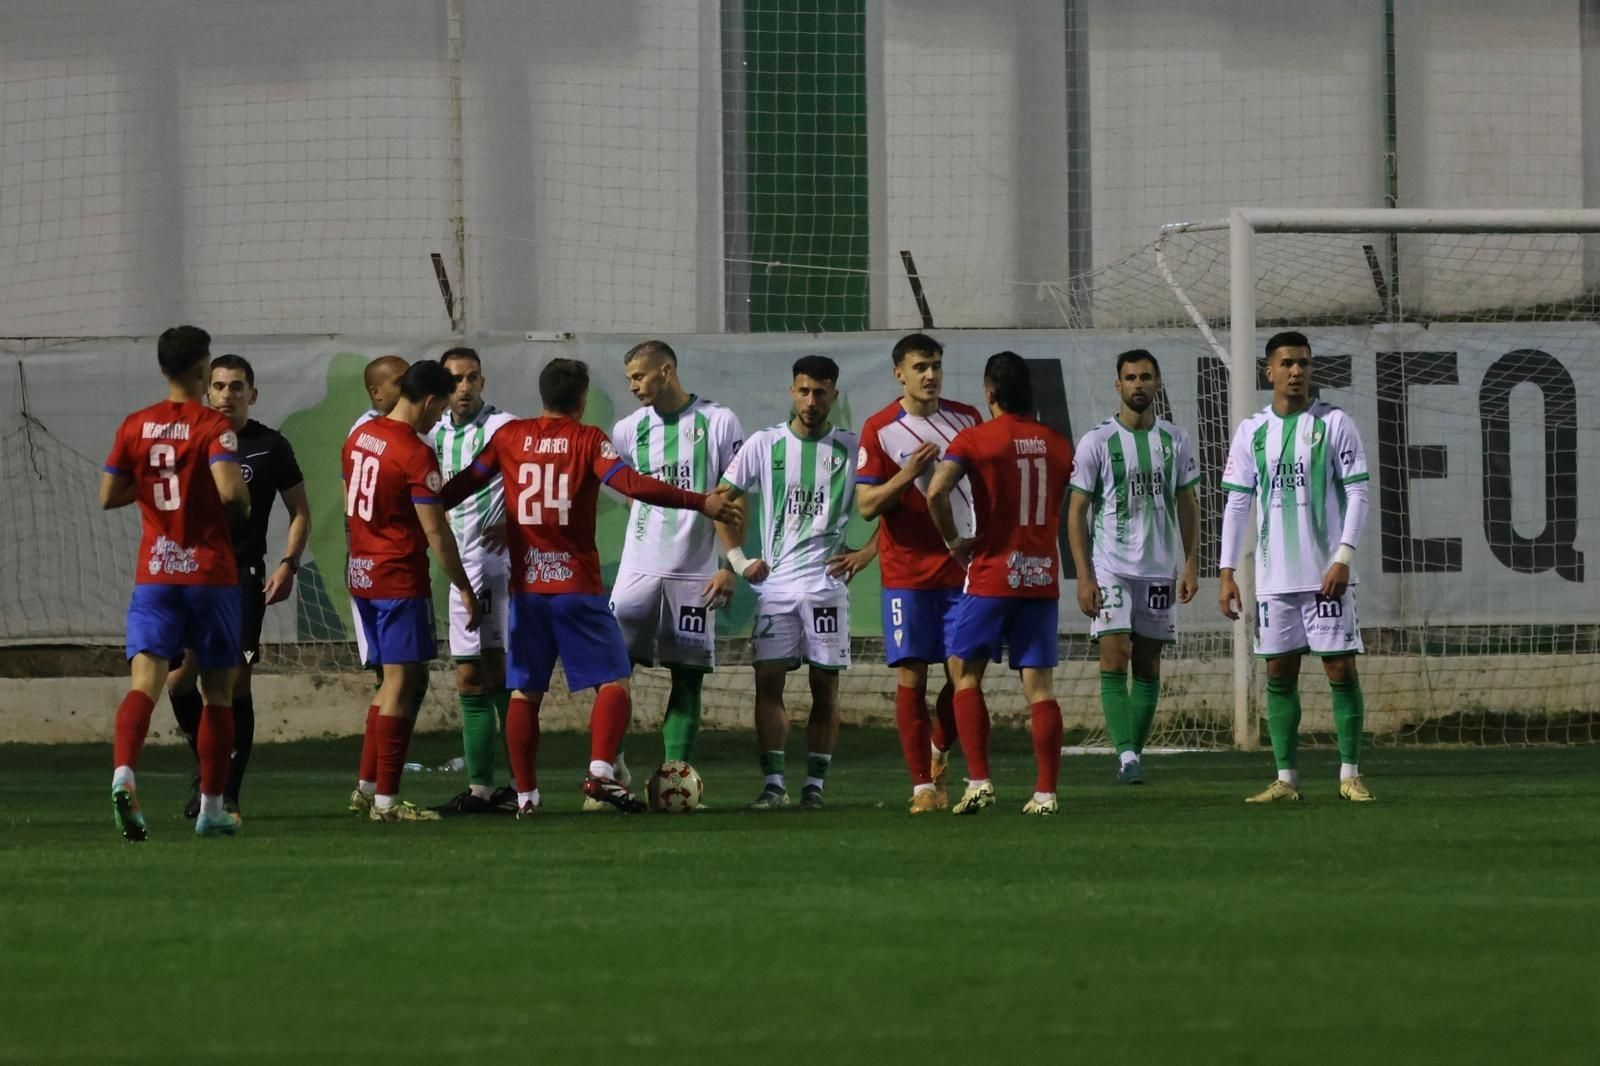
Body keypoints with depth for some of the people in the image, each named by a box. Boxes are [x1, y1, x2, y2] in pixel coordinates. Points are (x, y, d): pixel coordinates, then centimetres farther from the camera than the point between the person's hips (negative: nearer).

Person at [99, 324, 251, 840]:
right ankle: (212, 807, 16)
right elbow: (229, 489, -22)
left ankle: (123, 774, -36)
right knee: (217, 690, 11)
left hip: (154, 575, 2)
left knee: (145, 681, -9)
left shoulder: (134, 426, 4)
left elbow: (108, 496, 8)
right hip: (211, 575, -2)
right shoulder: (213, 426, -8)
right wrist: (245, 503, 0)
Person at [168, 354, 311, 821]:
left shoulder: (271, 447, 3)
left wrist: (288, 564, -5)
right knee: (179, 677, -6)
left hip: (243, 576, -2)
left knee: (235, 681, -8)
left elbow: (300, 512, 9)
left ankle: (228, 790, -1)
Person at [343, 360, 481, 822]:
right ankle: (386, 800, -5)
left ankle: (366, 785, 18)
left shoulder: (360, 437, 9)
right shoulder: (415, 455, -17)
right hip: (400, 578, -9)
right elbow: (435, 531, -16)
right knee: (401, 683, -4)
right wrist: (464, 588, -9)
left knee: (399, 679, 18)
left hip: (362, 572, 9)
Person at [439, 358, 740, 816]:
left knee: (524, 692, 8)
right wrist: (699, 503, -17)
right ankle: (600, 771, -18)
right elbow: (628, 483, -18)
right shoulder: (588, 439, -5)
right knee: (612, 682, 1)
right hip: (578, 585, -3)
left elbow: (465, 483, 14)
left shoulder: (509, 436, 5)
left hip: (525, 586, 3)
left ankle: (525, 795, 7)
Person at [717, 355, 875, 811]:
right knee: (768, 682, -5)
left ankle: (815, 785, 6)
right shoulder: (764, 445, 4)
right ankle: (773, 784, -3)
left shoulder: (852, 449, 2)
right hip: (775, 585, 1)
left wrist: (866, 553, -3)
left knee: (825, 687, 0)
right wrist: (738, 559, 3)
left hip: (827, 583, -1)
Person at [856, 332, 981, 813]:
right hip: (906, 573, -3)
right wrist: (908, 475, -21)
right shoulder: (880, 430, -3)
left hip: (961, 569, 3)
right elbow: (867, 505, -5)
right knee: (911, 678, -5)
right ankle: (923, 785, 0)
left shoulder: (966, 420, 7)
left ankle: (939, 752, 25)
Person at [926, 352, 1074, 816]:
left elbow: (937, 491, -19)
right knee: (1040, 685, 3)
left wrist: (954, 541, -6)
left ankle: (979, 781, -2)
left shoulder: (974, 440, -6)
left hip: (992, 574, -4)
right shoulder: (1058, 444, 8)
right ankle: (1046, 791, -1)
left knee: (967, 675, 9)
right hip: (1043, 579, 4)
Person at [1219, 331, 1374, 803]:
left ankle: (1350, 775, 2)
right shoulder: (1251, 431, 9)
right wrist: (1227, 573, 5)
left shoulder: (1334, 424, 1)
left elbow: (1357, 494, -2)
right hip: (1274, 577, 3)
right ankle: (1286, 779, 8)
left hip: (1325, 573, -3)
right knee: (1279, 674, 4)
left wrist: (1343, 558, -13)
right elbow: (1237, 503, 11)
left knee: (1341, 669, -4)